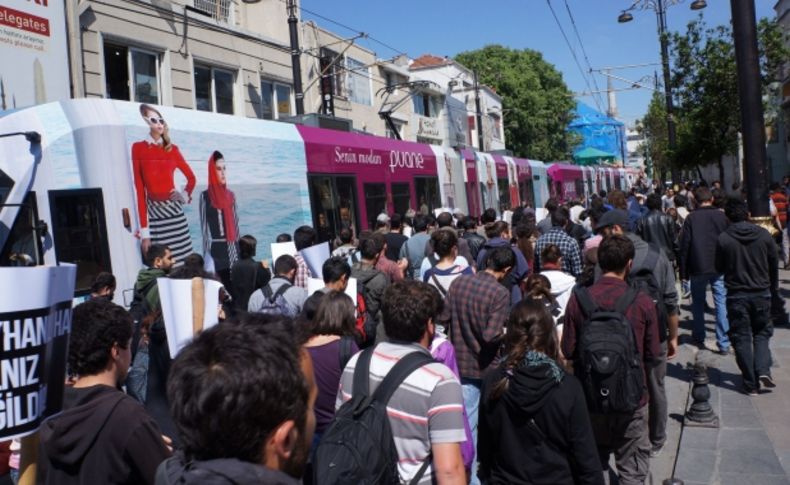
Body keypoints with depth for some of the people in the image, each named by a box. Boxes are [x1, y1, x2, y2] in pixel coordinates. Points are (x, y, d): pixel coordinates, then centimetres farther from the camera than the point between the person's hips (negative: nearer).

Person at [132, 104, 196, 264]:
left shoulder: (172, 149, 9)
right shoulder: (138, 148, 0)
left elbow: (191, 177, 23)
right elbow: (139, 189, -3)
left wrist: (184, 195, 2)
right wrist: (144, 231, -8)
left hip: (174, 210, 3)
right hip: (154, 213, -3)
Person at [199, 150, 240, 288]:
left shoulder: (230, 195, 11)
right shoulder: (205, 196, -1)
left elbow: (235, 224, 13)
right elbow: (204, 228, -3)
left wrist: (237, 250, 8)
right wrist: (206, 255, -7)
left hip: (231, 249, 4)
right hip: (215, 250, -4)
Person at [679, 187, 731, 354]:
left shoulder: (691, 218, -4)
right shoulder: (722, 216, 0)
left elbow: (684, 245, -5)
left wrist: (683, 270, 1)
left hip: (698, 267, 0)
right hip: (719, 267, 1)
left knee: (698, 303, 14)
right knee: (721, 303, 2)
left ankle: (699, 338, 21)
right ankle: (724, 343, -1)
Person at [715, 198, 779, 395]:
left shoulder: (723, 239, -12)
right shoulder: (764, 234, -5)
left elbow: (719, 268, -2)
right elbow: (774, 262, 6)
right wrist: (772, 285, 21)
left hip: (736, 295, -2)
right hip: (762, 293, 2)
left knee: (742, 338, 6)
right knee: (762, 333, 19)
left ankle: (751, 384, 7)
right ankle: (763, 370, -1)